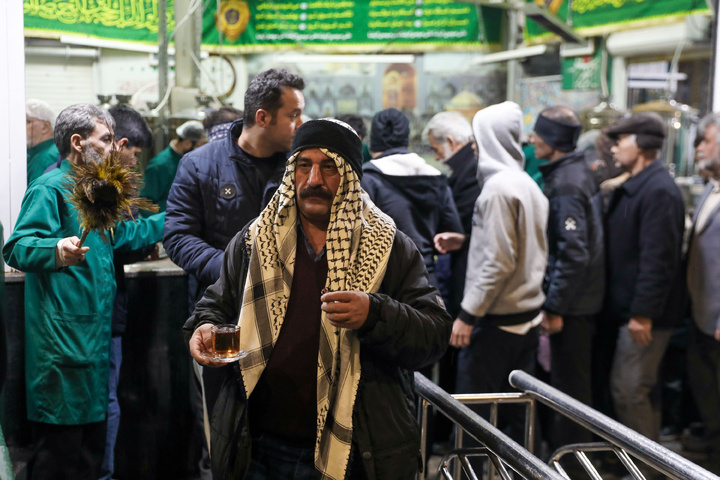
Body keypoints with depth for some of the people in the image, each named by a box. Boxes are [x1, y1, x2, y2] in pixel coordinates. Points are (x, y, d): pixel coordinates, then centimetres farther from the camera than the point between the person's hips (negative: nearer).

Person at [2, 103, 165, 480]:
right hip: (62, 337, -10)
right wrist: (57, 250, -40)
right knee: (60, 449, -8)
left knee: (92, 443, 13)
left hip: (95, 333, 10)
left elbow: (123, 234, 34)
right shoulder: (50, 189, -9)